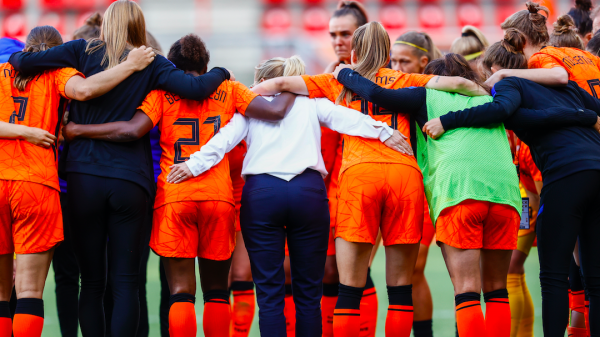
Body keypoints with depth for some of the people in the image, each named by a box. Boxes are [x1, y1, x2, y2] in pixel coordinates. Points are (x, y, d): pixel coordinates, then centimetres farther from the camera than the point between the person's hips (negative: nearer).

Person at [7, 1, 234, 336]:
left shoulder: (83, 52, 4)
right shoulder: (151, 65, 2)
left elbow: (25, 62, -2)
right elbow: (196, 88, -8)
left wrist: (15, 58, 21)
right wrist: (220, 73, 12)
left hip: (83, 176, 1)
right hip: (130, 180, -1)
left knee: (91, 282, 8)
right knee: (126, 282, 0)